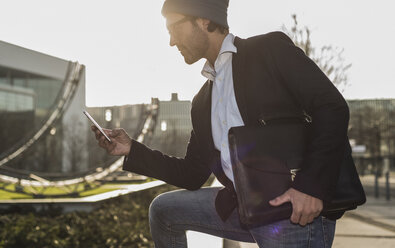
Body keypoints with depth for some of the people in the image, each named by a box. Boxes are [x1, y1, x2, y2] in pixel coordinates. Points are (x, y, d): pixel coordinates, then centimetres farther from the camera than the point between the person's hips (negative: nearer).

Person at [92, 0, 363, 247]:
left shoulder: (270, 48, -3)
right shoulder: (202, 102, 17)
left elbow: (333, 107, -13)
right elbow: (193, 176, 19)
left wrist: (312, 185, -24)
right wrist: (132, 149, 11)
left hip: (297, 209, -7)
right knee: (163, 209, 14)